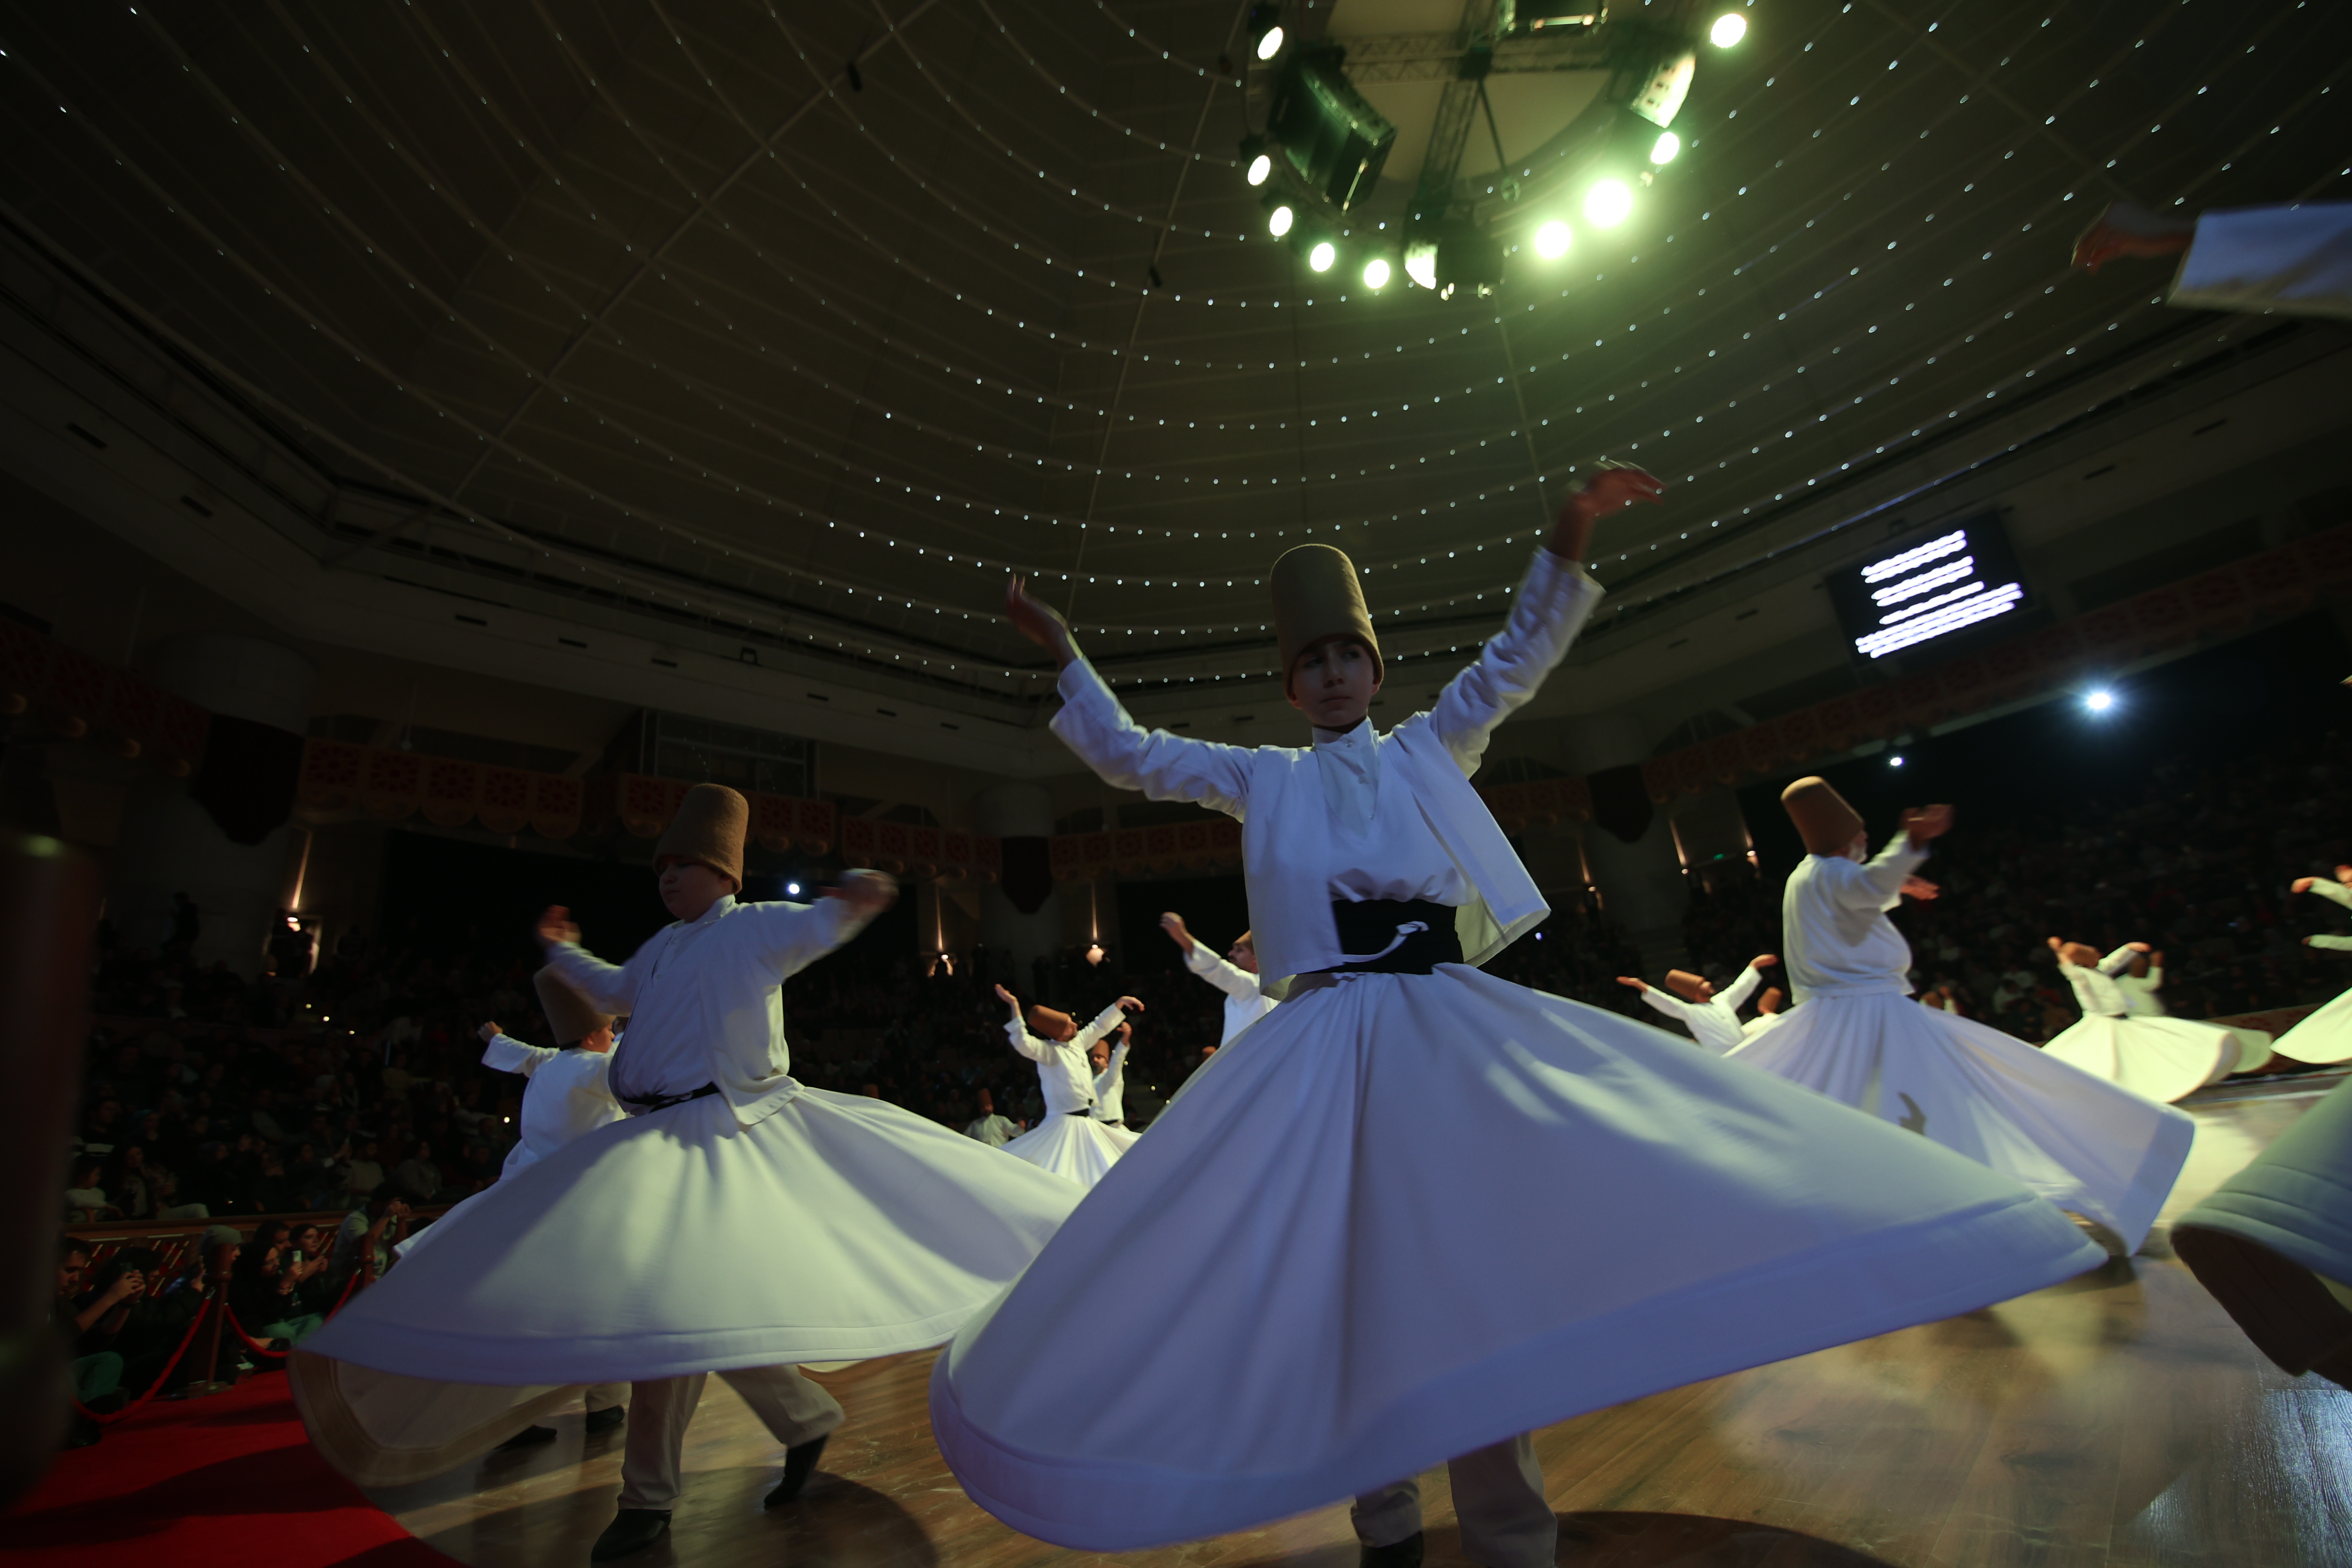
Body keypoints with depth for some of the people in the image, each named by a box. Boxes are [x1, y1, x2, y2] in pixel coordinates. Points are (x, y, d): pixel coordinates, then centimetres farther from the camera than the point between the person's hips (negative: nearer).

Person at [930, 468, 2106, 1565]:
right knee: (1343, 1265, 2)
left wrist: (1566, 545, -3)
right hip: (1327, 1030, 0)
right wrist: (1064, 655, 16)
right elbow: (1129, 758, 18)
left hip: (1447, 1017, 0)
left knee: (1477, 1257, -7)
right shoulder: (1266, 779, 16)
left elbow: (1515, 659, 11)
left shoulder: (1427, 749, 18)